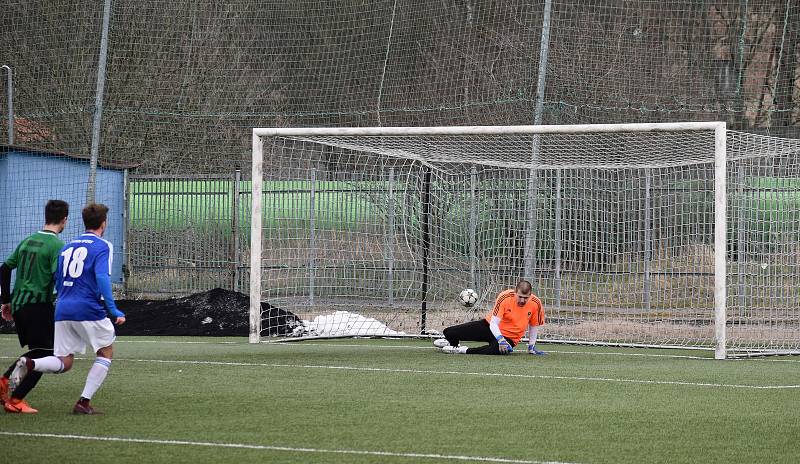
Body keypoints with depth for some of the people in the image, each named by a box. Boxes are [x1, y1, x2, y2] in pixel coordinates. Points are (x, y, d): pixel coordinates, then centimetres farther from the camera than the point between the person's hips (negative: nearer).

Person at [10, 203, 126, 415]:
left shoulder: (68, 247, 18)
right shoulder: (102, 247, -2)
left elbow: (56, 281, 20)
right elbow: (102, 277, -17)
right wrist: (113, 310, -20)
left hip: (63, 310, 6)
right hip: (89, 310, -5)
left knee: (63, 363, 8)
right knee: (106, 352, 14)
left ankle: (29, 364, -22)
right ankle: (84, 402, 4)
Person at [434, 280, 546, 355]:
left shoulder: (535, 304, -16)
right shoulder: (505, 297, -23)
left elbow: (534, 326, 3)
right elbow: (494, 323, -23)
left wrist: (531, 346, 3)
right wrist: (500, 339, -38)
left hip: (510, 338, 0)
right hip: (490, 327, 0)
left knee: (495, 350, -40)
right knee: (449, 333, -5)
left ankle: (464, 351, -19)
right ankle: (454, 344, 35)